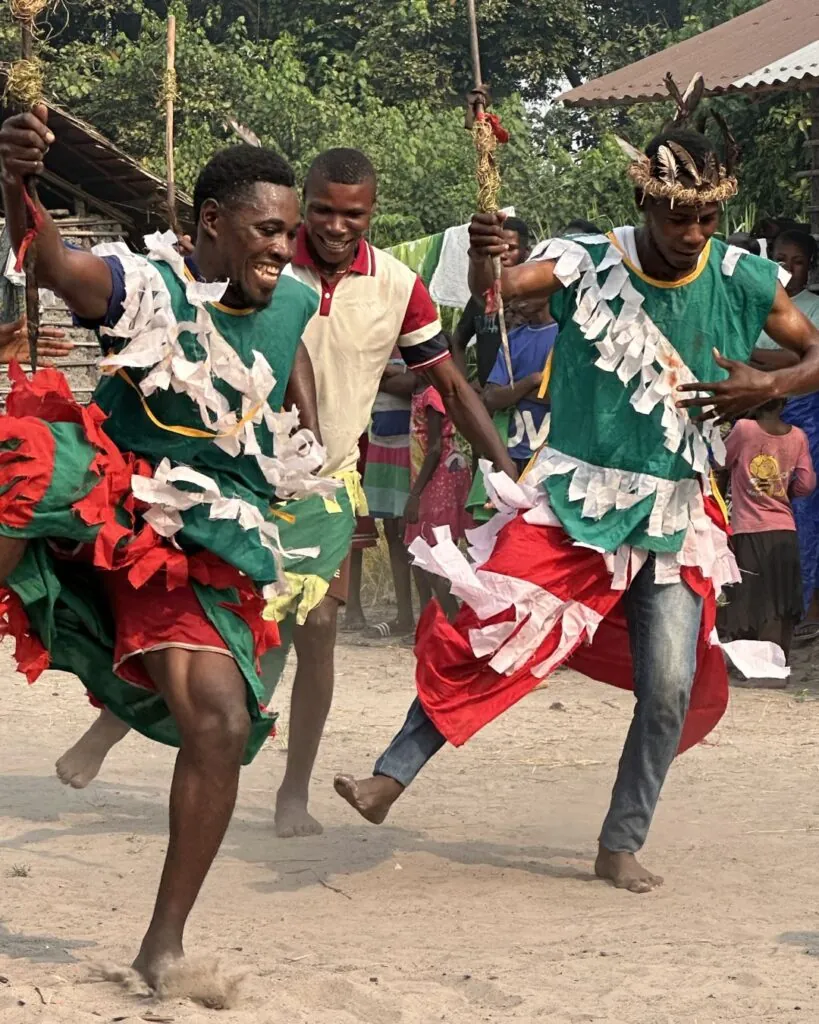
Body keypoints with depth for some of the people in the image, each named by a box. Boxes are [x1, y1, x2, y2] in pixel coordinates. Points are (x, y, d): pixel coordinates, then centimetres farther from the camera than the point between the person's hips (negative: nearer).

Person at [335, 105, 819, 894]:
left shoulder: (741, 282, -5)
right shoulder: (590, 264, -10)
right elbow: (501, 290, -25)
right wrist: (482, 260, -49)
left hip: (675, 516, 2)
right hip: (575, 496, -2)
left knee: (671, 687, -4)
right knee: (487, 634, -11)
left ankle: (621, 846, 10)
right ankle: (391, 777, -1)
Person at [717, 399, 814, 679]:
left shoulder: (744, 429, -9)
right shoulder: (797, 437, 0)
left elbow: (722, 461, 7)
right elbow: (806, 485, 2)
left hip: (748, 531, -2)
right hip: (784, 532, 2)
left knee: (746, 602, 3)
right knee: (780, 605, 4)